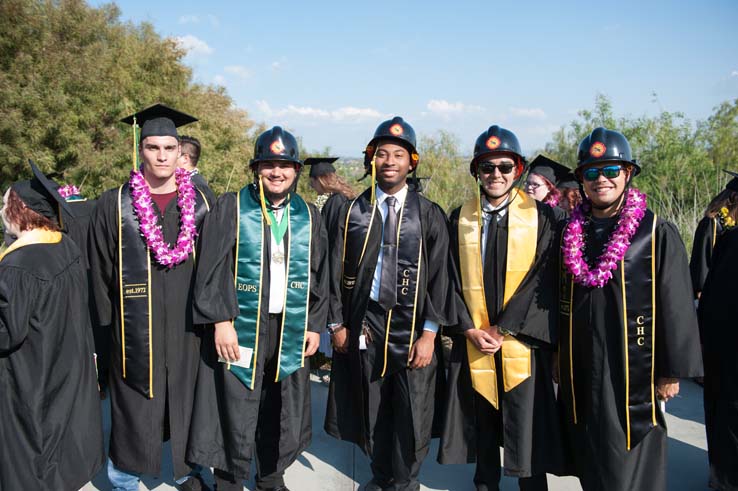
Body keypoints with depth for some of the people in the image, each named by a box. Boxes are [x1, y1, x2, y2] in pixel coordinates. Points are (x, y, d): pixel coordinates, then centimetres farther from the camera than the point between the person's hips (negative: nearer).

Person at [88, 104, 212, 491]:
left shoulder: (199, 203, 4)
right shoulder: (114, 205, -2)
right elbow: (100, 272, 0)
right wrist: (105, 324, -1)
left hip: (186, 326, 2)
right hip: (135, 327, -2)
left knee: (187, 401, 15)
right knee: (134, 409, 7)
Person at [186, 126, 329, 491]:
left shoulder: (309, 215, 8)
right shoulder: (230, 207, -3)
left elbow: (320, 275, 10)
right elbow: (212, 269, -7)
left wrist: (315, 324, 5)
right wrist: (221, 321, -14)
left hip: (292, 330, 4)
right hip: (241, 329, -3)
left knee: (283, 413, 14)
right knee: (236, 413, 4)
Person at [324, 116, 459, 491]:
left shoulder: (429, 214, -1)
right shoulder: (352, 211, 3)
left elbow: (439, 275, -4)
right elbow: (337, 270, 5)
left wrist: (429, 333, -9)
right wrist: (337, 323, 2)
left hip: (412, 324, -1)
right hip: (365, 323, 2)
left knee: (412, 413, 7)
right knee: (372, 408, 13)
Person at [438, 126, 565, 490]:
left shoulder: (542, 217, -1)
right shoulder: (459, 219, 6)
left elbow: (543, 280, -7)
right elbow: (451, 279, 4)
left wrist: (503, 328, -12)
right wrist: (470, 329, -7)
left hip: (522, 341, -2)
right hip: (473, 342, 3)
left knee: (525, 425, 2)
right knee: (481, 425, 13)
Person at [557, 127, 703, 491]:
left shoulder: (657, 233, -8)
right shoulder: (571, 232, 6)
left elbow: (676, 306, -8)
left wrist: (672, 372, -8)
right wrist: (559, 360, 11)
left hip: (633, 370, -4)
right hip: (581, 372, 4)